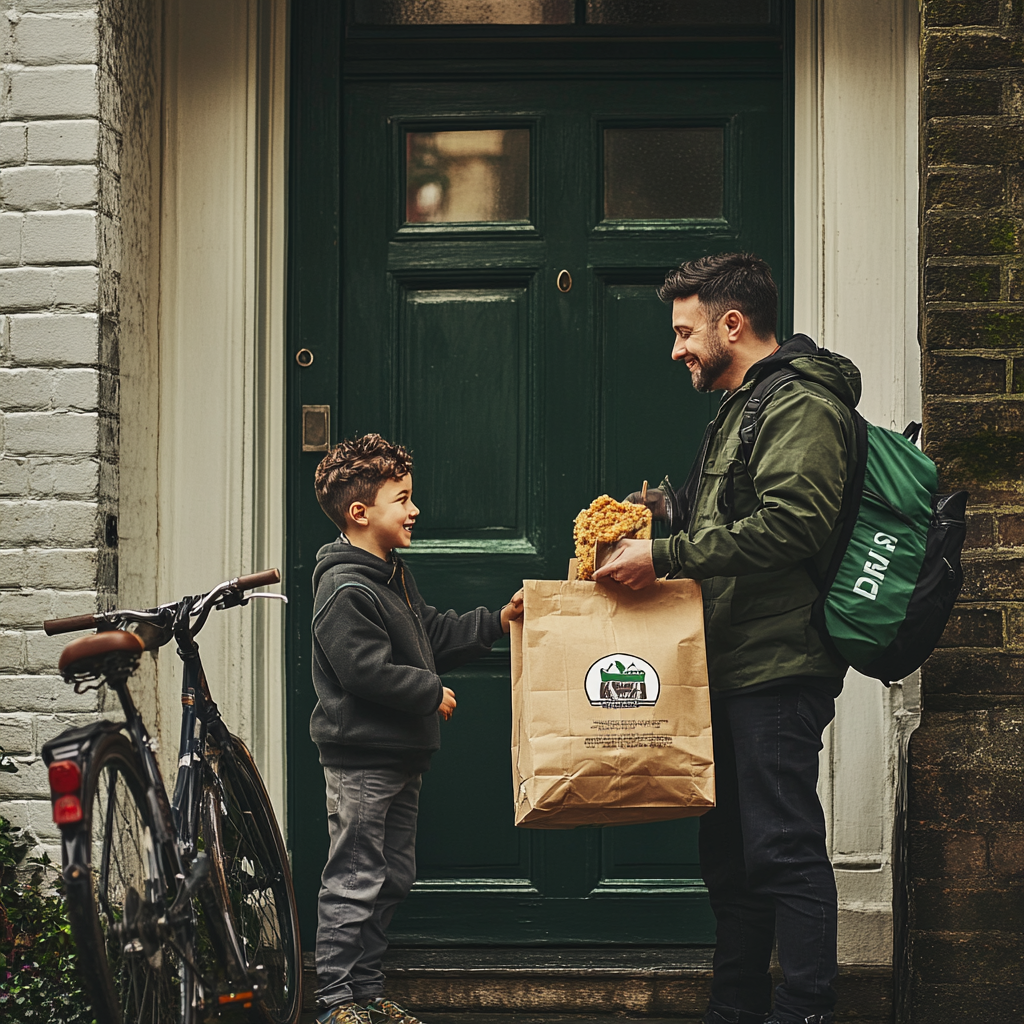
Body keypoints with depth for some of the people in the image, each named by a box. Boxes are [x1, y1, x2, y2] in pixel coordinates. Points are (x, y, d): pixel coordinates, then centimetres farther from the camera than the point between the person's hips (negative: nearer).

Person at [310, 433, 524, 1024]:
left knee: (394, 876, 14)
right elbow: (369, 671, -22)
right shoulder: (345, 591, -17)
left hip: (401, 758, 10)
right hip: (360, 760, -10)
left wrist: (499, 621, 15)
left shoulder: (394, 576, 15)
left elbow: (436, 635, 22)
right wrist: (432, 694, -13)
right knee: (355, 881, -6)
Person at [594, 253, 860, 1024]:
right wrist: (664, 513, 10)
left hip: (778, 668, -10)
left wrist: (665, 556, -23)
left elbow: (790, 523, -24)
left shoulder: (802, 405, -11)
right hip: (736, 670, 10)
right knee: (730, 851, 15)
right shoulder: (743, 408, 22)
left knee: (782, 849, -8)